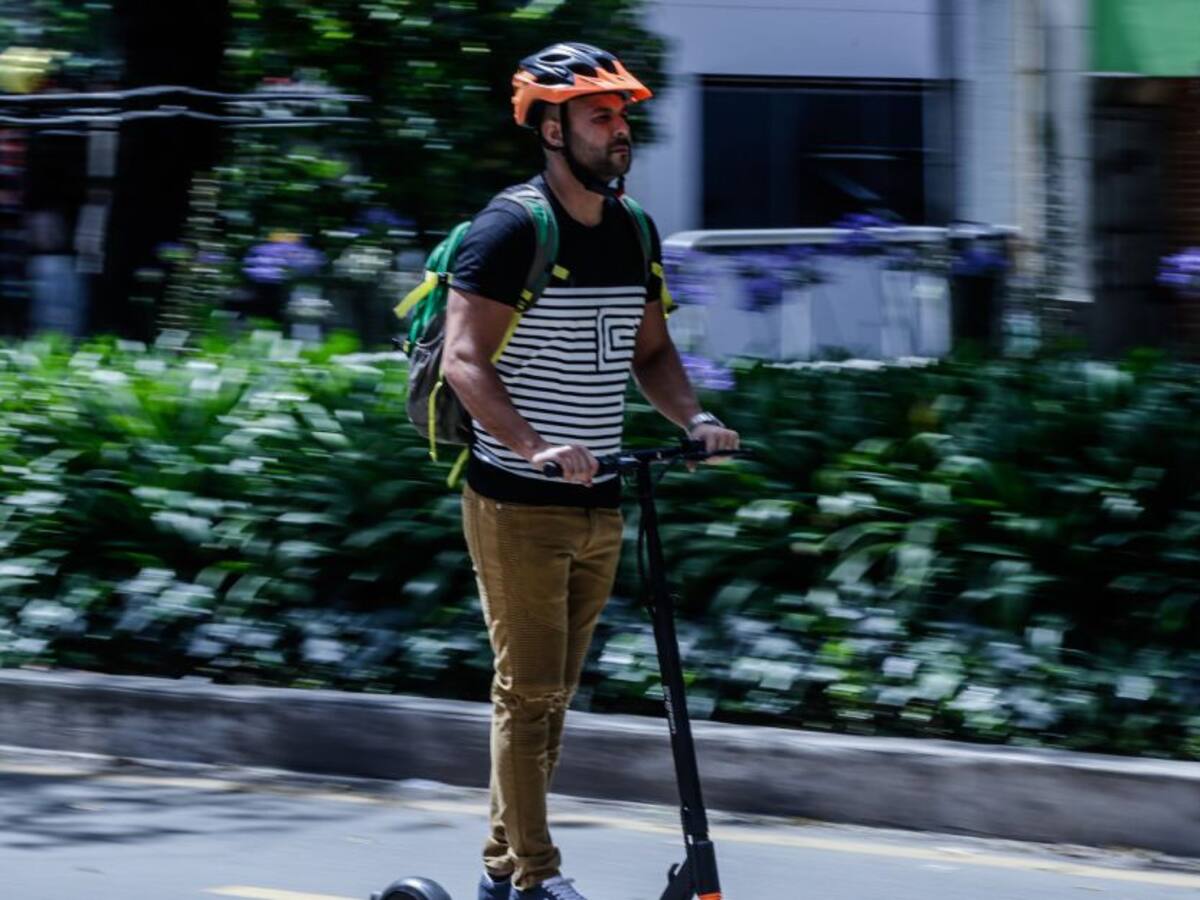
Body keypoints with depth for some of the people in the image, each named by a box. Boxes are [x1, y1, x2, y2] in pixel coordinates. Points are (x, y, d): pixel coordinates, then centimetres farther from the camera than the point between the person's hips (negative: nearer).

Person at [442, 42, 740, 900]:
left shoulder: (633, 233, 10)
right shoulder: (512, 229, -12)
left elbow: (649, 353, 18)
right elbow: (465, 360, -18)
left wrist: (694, 419, -2)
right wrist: (535, 447, -31)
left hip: (599, 505, 7)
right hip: (518, 505, -7)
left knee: (554, 696, 11)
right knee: (528, 691, -6)